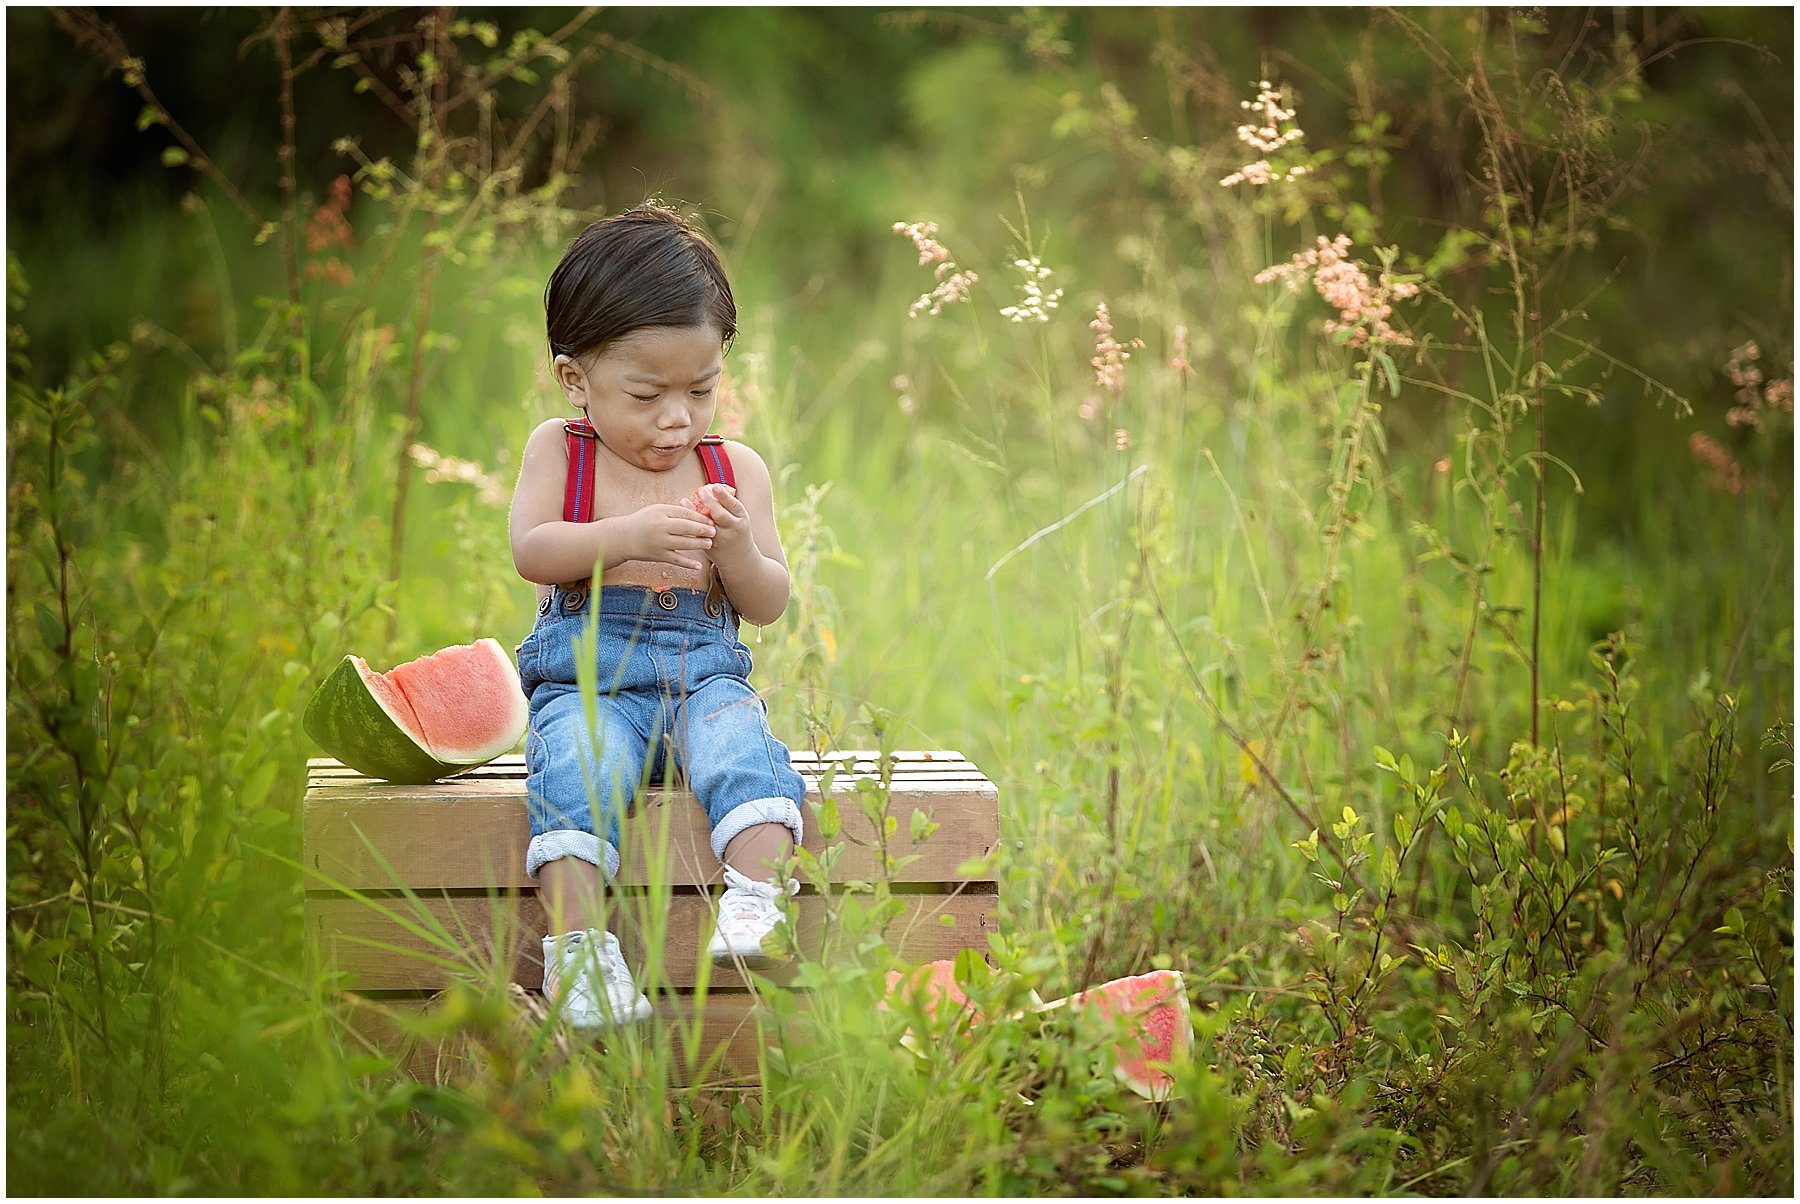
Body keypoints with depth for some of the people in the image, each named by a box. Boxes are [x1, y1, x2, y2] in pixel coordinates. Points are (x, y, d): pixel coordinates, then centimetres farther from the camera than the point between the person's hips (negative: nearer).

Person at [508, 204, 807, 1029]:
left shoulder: (736, 470, 11)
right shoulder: (559, 451, 7)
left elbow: (768, 605, 9)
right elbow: (530, 551, -8)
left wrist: (740, 550, -13)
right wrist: (629, 536, -21)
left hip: (703, 676, 2)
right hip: (584, 679, -2)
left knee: (745, 746, -32)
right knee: (578, 766, -33)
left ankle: (754, 901, -41)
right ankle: (577, 945, -37)